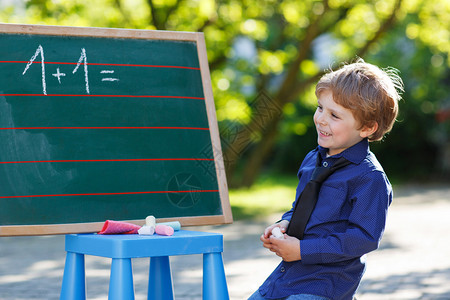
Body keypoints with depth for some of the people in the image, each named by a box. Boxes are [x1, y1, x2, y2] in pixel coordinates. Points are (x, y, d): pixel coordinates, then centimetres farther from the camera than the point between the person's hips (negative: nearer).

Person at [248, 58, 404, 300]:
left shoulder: (370, 178, -16)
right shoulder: (312, 160, 10)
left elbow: (365, 238, -20)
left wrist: (303, 250, -20)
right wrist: (284, 223, 1)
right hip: (287, 274, 8)